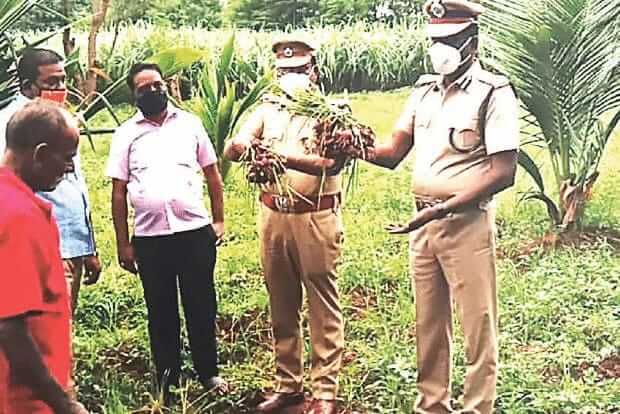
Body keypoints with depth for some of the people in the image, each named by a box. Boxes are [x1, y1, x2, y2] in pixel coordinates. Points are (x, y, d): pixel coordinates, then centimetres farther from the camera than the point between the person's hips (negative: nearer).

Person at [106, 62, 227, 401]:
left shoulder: (189, 123, 6)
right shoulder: (126, 133, 4)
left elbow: (212, 173, 12)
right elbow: (118, 192, 5)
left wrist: (219, 220, 7)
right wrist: (123, 244, 2)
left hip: (195, 232, 0)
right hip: (149, 238, 0)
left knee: (202, 307, 8)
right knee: (161, 313, 10)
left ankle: (209, 373, 25)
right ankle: (168, 382, 23)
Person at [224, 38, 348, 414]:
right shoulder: (267, 111, 11)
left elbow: (330, 162, -18)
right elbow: (230, 150, 0)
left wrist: (283, 157, -32)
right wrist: (239, 145, -25)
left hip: (316, 218, -5)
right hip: (273, 217, 5)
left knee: (324, 307, 1)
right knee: (281, 306, 13)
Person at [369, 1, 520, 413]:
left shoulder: (493, 93, -10)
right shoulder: (424, 90, 9)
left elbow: (503, 173, -16)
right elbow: (393, 153, 9)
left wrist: (441, 209, -22)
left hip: (468, 224, -6)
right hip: (423, 223, 6)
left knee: (477, 326, 5)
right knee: (429, 323, 15)